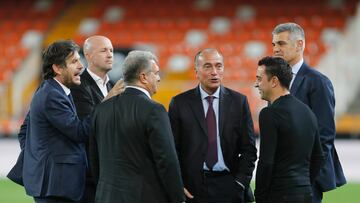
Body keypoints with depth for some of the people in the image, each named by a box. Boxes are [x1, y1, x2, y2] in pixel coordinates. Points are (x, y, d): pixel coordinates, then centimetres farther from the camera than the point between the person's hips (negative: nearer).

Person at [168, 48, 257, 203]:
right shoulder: (180, 103, 2)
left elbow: (248, 148, 4)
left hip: (229, 186, 1)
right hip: (192, 188, -1)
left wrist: (240, 183, -6)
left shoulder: (239, 101, 4)